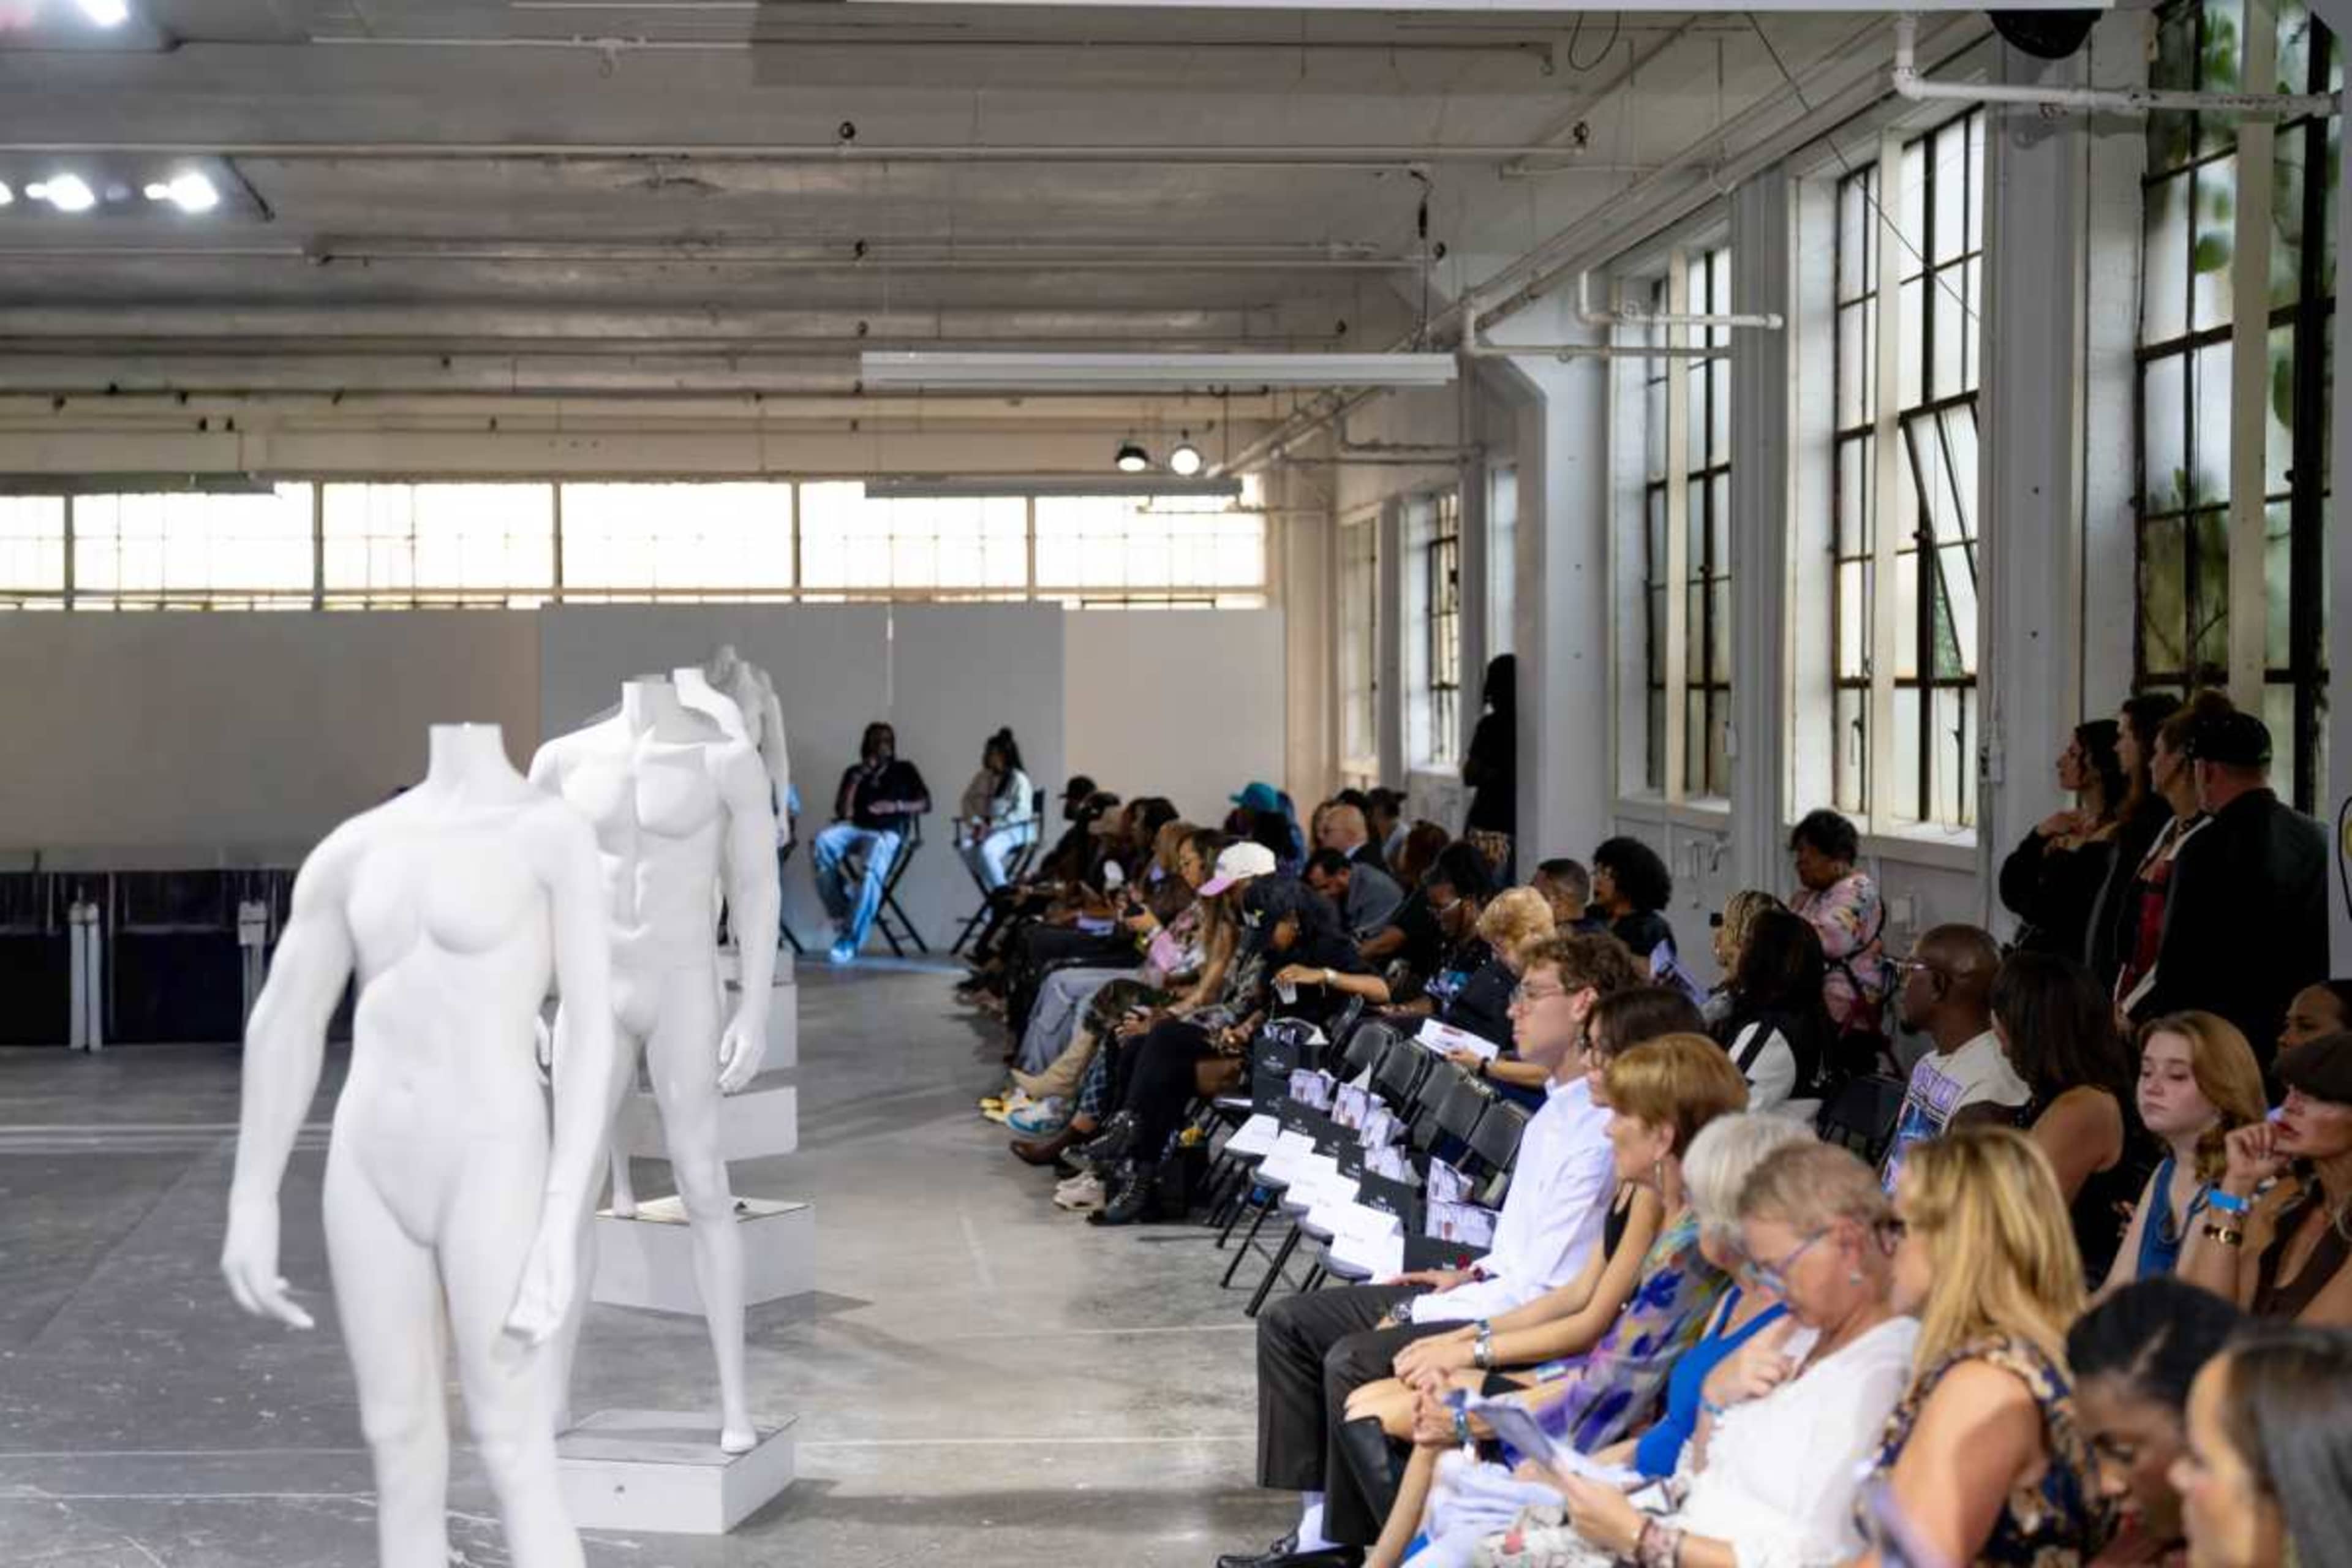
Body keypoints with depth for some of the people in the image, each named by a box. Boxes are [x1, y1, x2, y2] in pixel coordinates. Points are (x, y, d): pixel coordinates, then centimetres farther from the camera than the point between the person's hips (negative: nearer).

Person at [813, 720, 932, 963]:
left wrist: (896, 807, -8)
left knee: (871, 872, -37)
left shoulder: (905, 770, 18)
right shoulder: (854, 772, 20)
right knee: (824, 842, -34)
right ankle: (840, 914, -26)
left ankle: (851, 939, -37)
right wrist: (859, 777, 0)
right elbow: (843, 811, 6)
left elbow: (925, 803, 8)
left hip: (887, 832, -2)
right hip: (855, 827, 2)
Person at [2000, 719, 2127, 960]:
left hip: (2070, 961, -7)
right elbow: (2009, 890, 6)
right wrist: (2038, 836, -7)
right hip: (2032, 954, 7)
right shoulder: (2065, 824, 9)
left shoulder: (2114, 838, -14)